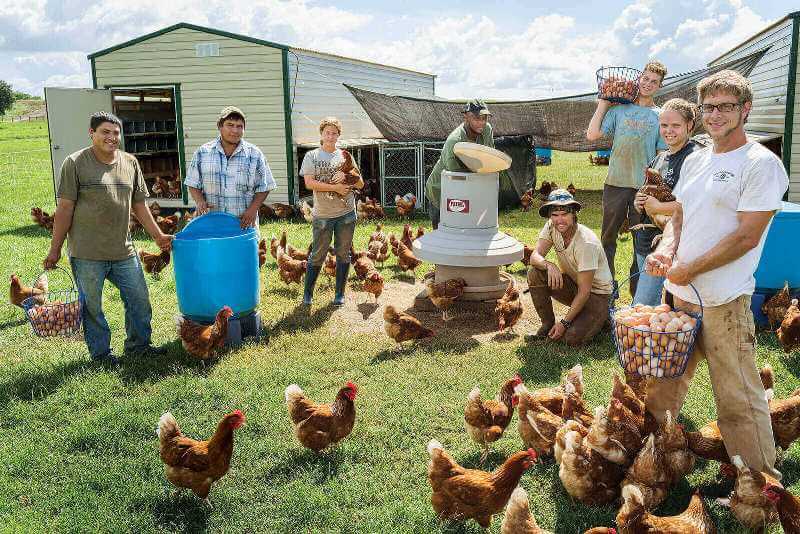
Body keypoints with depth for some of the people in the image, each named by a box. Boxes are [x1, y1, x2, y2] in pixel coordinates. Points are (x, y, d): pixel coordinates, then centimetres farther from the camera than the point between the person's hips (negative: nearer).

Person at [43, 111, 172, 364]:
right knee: (92, 306, 7)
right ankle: (100, 352, 24)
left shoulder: (130, 163, 7)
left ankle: (138, 345, 30)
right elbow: (65, 208, -7)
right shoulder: (75, 163, -6)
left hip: (124, 251, 5)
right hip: (87, 254, -4)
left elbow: (139, 205, 14)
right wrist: (55, 249, -5)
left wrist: (158, 236, 13)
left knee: (139, 299, 11)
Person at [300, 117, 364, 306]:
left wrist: (346, 175, -12)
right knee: (318, 254, 2)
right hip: (322, 215, -2)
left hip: (346, 214, 3)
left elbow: (360, 184, 8)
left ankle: (340, 293, 18)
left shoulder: (345, 156, 9)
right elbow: (309, 183, -12)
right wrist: (335, 187, -16)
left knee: (343, 253, 7)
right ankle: (307, 293, 16)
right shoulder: (311, 156, 2)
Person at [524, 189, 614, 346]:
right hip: (572, 283, 6)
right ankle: (548, 325, -3)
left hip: (596, 294, -6)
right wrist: (549, 265, -40)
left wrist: (564, 323, -27)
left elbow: (584, 291, -27)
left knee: (572, 338, -25)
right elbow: (535, 256, -16)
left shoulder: (587, 243, -29)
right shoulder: (551, 227, -11)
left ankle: (599, 318, 8)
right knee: (534, 273, -19)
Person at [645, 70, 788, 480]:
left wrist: (689, 270, -14)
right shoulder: (696, 160, 12)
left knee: (738, 399, 0)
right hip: (677, 292, 7)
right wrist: (667, 248, -3)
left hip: (724, 300, -7)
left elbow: (747, 236, -16)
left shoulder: (761, 164, -11)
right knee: (665, 382, 19)